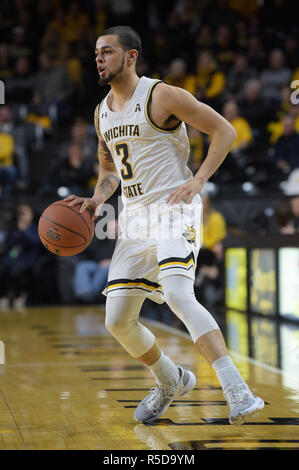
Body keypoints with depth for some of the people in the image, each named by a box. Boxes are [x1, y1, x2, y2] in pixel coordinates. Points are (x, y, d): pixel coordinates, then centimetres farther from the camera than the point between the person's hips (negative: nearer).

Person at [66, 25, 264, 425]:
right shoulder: (103, 112, 14)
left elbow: (224, 131, -8)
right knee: (118, 321, 4)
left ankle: (236, 389, -33)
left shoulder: (162, 96, -8)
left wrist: (197, 181, -19)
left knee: (178, 294, -31)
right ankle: (171, 381, 29)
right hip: (135, 218, 8)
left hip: (173, 210, -8)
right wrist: (97, 199, 6)